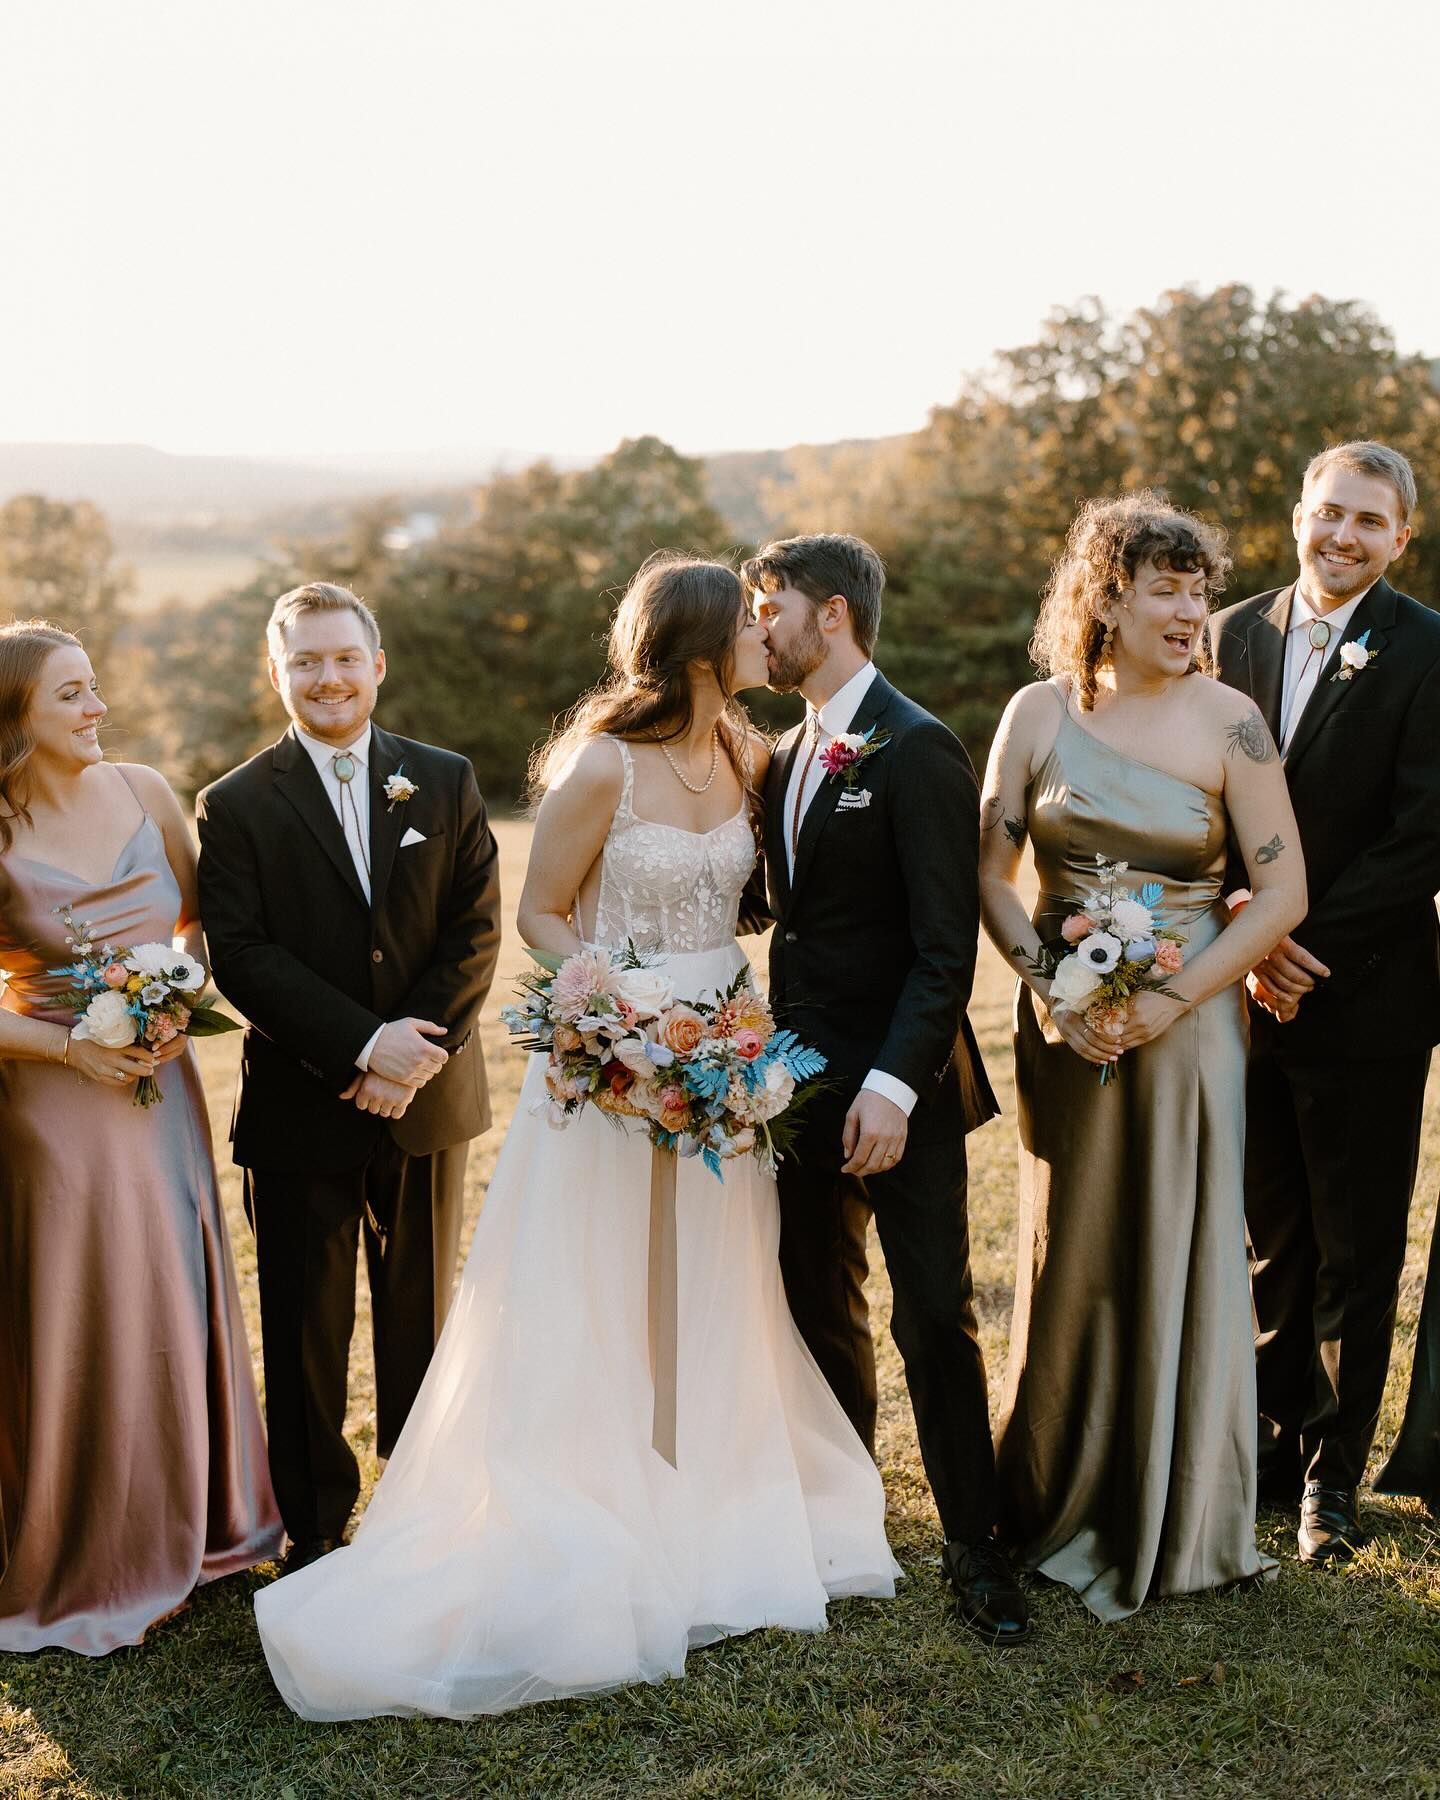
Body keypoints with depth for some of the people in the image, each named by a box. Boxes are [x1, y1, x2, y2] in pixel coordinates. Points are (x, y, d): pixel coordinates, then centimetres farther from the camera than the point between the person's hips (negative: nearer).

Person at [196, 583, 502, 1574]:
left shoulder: (446, 780, 4)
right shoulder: (236, 805, -3)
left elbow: (476, 930, -2)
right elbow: (242, 957, -11)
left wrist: (414, 1055, -14)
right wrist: (363, 1044, -20)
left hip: (428, 1100, 2)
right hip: (299, 1108, -2)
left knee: (423, 1316, 14)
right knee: (306, 1332, 7)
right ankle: (315, 1530, 21)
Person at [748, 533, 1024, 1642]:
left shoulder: (917, 751, -13)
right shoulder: (788, 757, 13)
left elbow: (946, 946, -18)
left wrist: (893, 1085, -24)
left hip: (900, 1091, -8)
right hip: (805, 1082, 8)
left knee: (935, 1320, -1)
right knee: (820, 1309, 16)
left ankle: (974, 1549, 11)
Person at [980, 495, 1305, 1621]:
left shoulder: (1227, 721, -6)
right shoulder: (1040, 712, 1)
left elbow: (1285, 892, -8)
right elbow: (992, 872, 3)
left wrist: (1170, 1001, -14)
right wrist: (1051, 987, -10)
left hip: (1187, 1022, -2)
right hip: (1065, 1024, 2)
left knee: (1183, 1256, 5)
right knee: (1069, 1257, 10)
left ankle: (1176, 1523, 24)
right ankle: (1060, 1500, 30)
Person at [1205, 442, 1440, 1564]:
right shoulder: (1235, 635, 6)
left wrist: (1310, 950, -15)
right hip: (1252, 993, 4)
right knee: (1273, 1239, 15)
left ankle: (1333, 1473, 21)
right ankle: (1275, 1441, 29)